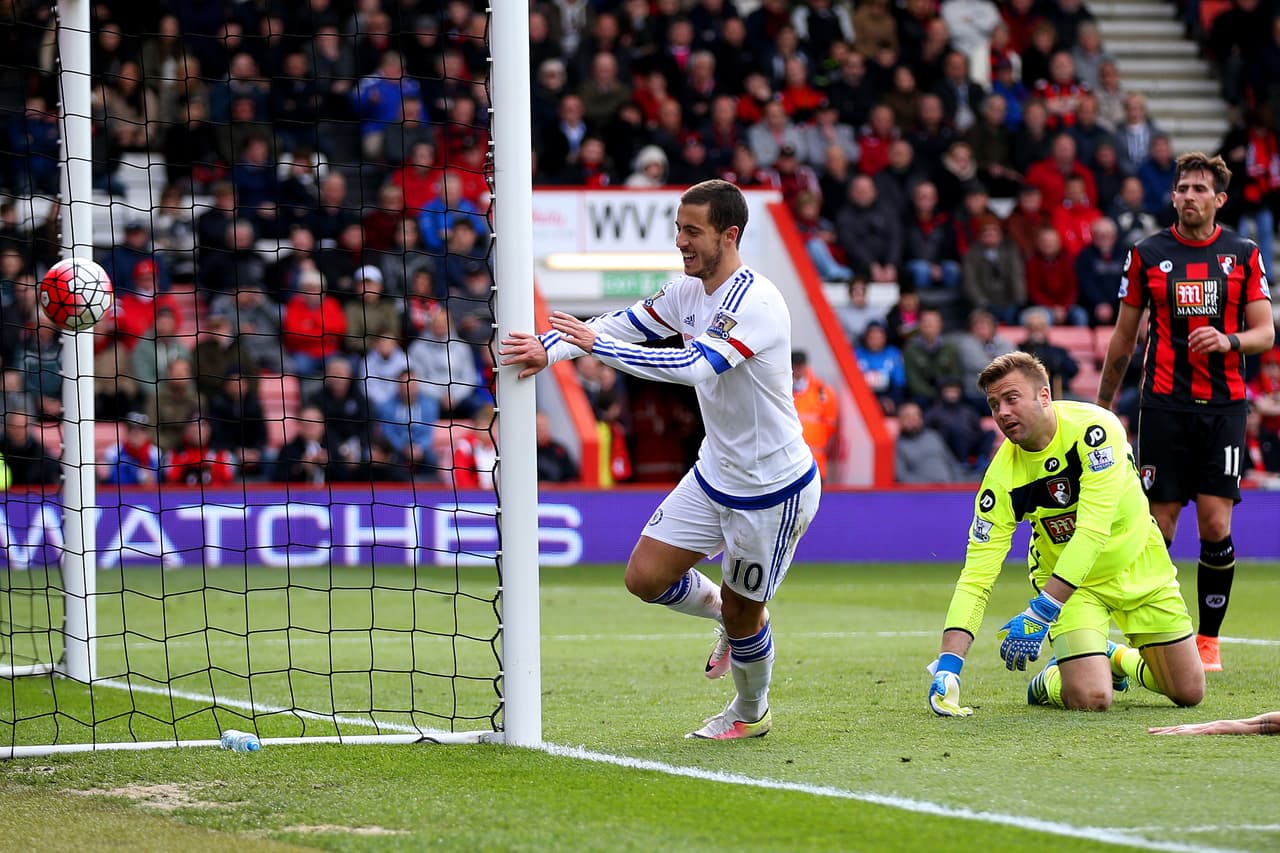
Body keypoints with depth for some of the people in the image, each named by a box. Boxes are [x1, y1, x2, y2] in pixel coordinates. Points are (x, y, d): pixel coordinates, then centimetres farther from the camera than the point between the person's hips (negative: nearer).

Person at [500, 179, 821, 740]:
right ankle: (729, 616, 29)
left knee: (741, 615, 6)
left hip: (774, 490, -8)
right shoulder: (689, 289, -1)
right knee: (645, 577, 0)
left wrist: (597, 344, -38)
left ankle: (751, 714, 34)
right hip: (714, 476, 8)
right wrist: (550, 348, -14)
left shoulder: (755, 302, -28)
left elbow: (696, 367, -40)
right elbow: (624, 323, 6)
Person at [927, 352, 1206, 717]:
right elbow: (976, 574, -20)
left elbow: (1093, 532, -35)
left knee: (1189, 692, 5)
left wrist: (1039, 614, -40)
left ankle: (1115, 658, 35)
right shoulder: (1003, 477, -21)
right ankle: (1053, 681, 15)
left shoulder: (1094, 428, -28)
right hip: (1068, 581, -1)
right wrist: (948, 666, -32)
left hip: (1139, 565, 1)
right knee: (1090, 699, -22)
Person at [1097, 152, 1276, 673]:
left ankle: (1209, 639, 6)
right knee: (1158, 524, -4)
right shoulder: (1147, 254, 5)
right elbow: (1124, 337, 12)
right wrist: (1102, 407, 14)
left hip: (1224, 403, 0)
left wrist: (1229, 340, -16)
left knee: (1215, 525, -6)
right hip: (1164, 404, 0)